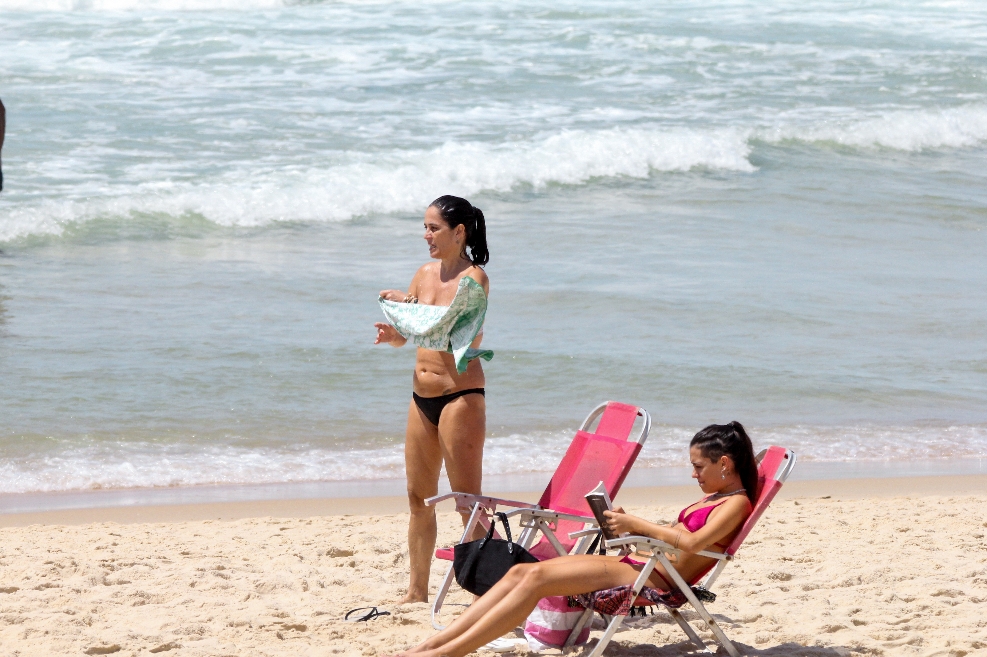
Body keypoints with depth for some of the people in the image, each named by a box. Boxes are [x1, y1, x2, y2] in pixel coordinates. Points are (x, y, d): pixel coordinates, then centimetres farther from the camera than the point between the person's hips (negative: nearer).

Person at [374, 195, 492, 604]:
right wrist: (392, 334, -6)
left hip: (460, 396, -8)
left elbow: (439, 325, -24)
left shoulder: (474, 277, -11)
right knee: (418, 496, 12)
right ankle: (417, 591, 21)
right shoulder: (425, 274, 10)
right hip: (421, 397, 8)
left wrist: (402, 304, -14)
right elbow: (405, 335, 16)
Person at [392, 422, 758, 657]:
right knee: (521, 572, -7)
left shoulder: (737, 503, -5)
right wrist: (628, 524, 9)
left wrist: (635, 525, -16)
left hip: (657, 581, -10)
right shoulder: (712, 497, 25)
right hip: (640, 566, 10)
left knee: (536, 578, -22)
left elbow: (691, 543, -22)